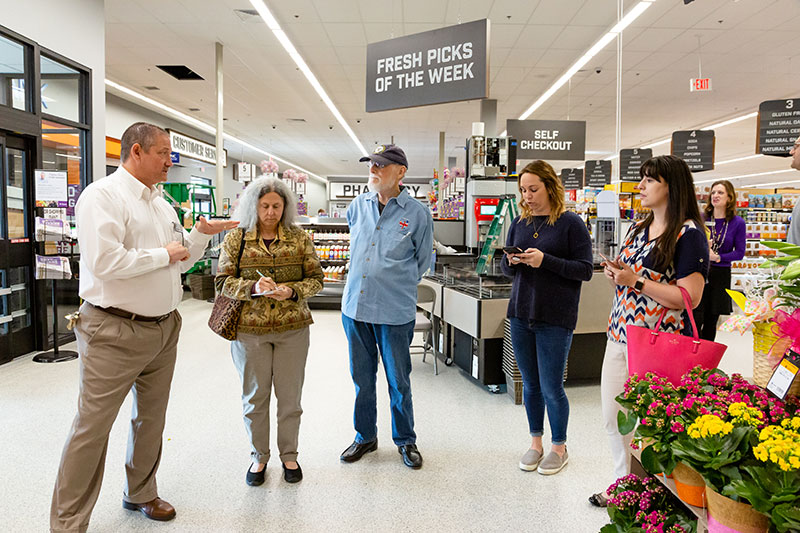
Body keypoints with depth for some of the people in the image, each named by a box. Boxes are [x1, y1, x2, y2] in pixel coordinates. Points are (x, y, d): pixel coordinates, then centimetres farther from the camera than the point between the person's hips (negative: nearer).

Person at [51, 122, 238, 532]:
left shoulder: (162, 205, 13)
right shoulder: (102, 196, -12)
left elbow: (181, 262, 19)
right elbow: (104, 262, -26)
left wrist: (201, 234, 3)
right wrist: (164, 254, -15)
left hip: (164, 329, 8)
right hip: (115, 333, -8)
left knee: (151, 418, 19)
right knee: (92, 427, 2)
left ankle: (141, 493, 39)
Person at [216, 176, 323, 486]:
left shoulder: (299, 239, 2)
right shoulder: (235, 239, 1)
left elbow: (315, 279, 3)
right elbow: (223, 281, -1)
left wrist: (292, 291, -16)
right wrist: (253, 288, -19)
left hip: (293, 328, 1)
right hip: (249, 329, 0)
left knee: (289, 395, 9)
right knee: (255, 396, 11)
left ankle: (289, 455, 29)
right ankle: (259, 456, 30)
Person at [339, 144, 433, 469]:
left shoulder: (417, 213, -5)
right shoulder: (358, 206, 5)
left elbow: (423, 260, 8)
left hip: (395, 310, -3)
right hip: (355, 306, 4)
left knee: (398, 380, 8)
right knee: (361, 378, 14)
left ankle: (405, 440, 28)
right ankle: (365, 436, 32)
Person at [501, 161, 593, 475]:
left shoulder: (571, 223, -5)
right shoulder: (520, 223, 10)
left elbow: (585, 270, -9)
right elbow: (508, 271, 15)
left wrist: (545, 261, -20)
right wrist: (512, 262, -9)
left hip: (555, 318, -5)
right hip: (520, 314, 5)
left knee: (551, 387, 2)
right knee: (530, 384, 13)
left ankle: (559, 447, 23)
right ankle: (535, 442, 30)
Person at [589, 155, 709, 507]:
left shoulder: (688, 234, -11)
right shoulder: (638, 230, 13)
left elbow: (690, 296, -18)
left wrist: (635, 281, -18)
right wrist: (615, 274, 1)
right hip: (620, 334, 8)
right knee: (612, 418, 14)